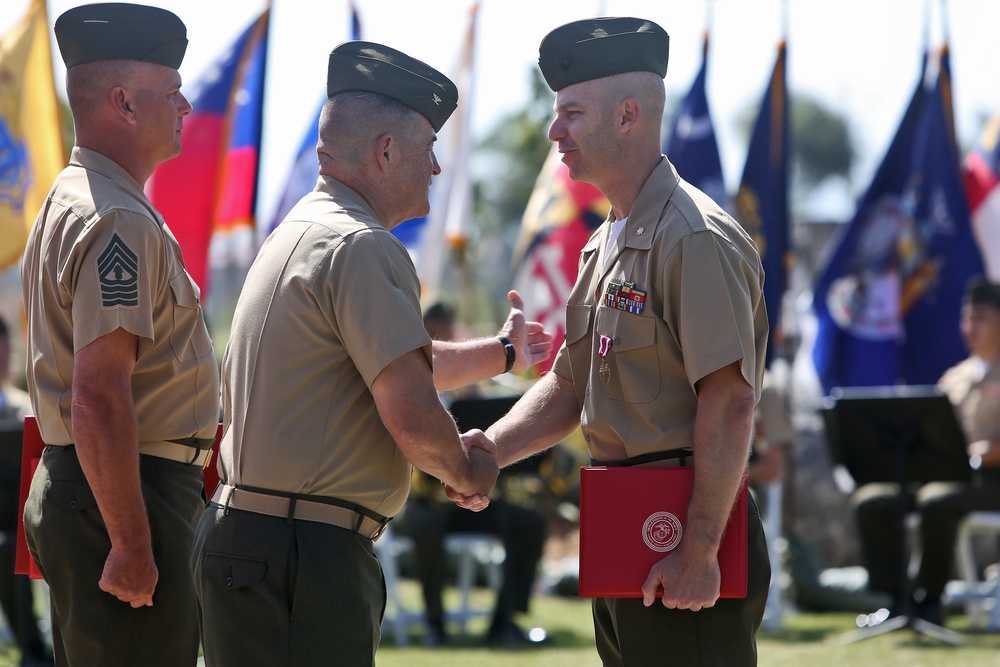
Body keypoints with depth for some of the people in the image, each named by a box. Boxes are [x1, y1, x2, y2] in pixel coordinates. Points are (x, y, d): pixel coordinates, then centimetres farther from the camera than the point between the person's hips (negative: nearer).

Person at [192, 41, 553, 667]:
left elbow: (394, 367, 33)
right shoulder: (362, 248, -14)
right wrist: (466, 472, 0)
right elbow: (413, 418, -20)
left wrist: (502, 353, 45)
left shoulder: (300, 233, 19)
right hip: (303, 553, -11)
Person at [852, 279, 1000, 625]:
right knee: (871, 499, -17)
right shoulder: (955, 377, 24)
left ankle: (930, 600, -22)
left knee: (936, 501, -37)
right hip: (943, 473, 7)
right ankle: (896, 597, -17)